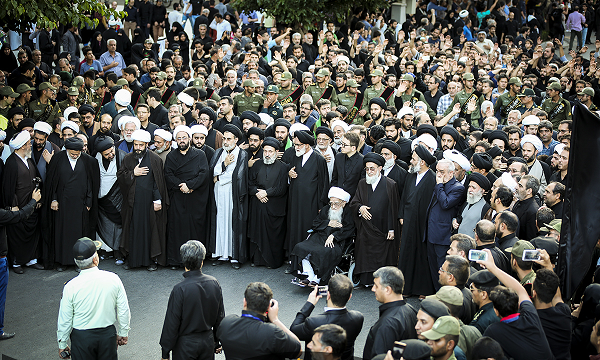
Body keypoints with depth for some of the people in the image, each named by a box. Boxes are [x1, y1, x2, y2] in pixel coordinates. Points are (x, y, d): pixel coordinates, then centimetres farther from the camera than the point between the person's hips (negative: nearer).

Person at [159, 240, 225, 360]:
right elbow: (220, 317, 4)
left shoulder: (179, 290, -22)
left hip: (186, 344, -4)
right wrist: (217, 341, 18)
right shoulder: (214, 283, -7)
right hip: (208, 341, 4)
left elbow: (171, 324, -16)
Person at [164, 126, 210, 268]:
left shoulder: (200, 155, 7)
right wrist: (181, 186, -14)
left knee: (196, 226, -1)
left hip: (196, 198, -1)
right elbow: (168, 176, 1)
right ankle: (175, 260, 4)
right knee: (176, 226, -2)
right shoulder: (171, 156, 12)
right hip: (177, 199, 1)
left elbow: (204, 174, -4)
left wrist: (189, 185, -15)